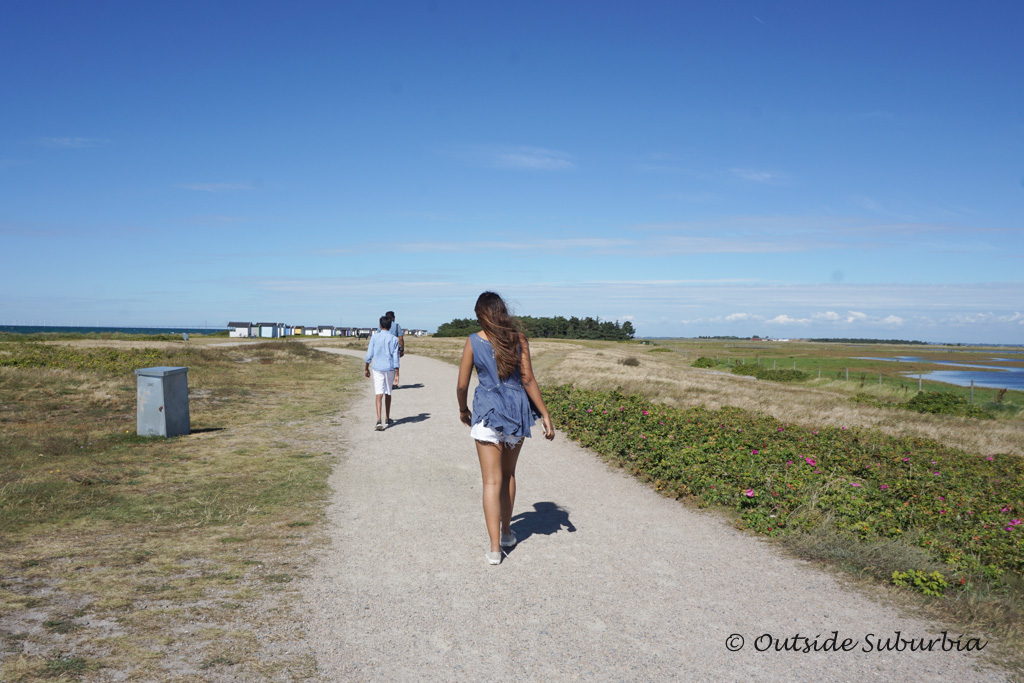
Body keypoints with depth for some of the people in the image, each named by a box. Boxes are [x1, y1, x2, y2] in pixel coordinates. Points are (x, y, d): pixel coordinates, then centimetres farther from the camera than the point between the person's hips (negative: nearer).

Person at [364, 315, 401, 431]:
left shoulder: (374, 337, -1)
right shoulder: (394, 339, -3)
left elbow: (369, 355, 0)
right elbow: (395, 357, -5)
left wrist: (367, 369, 12)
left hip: (377, 369, 0)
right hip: (390, 369, 1)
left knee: (379, 394, -5)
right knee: (388, 393, 16)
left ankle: (379, 421, -19)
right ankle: (387, 419, 27)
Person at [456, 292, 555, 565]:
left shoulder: (474, 341, -5)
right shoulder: (518, 338, -3)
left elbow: (462, 385, -1)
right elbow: (528, 380, -6)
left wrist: (463, 410, 17)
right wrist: (545, 415, -2)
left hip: (487, 412, -2)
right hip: (516, 411, 2)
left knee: (492, 481, 1)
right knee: (508, 475, 20)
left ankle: (495, 548, -1)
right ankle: (506, 532, 33)